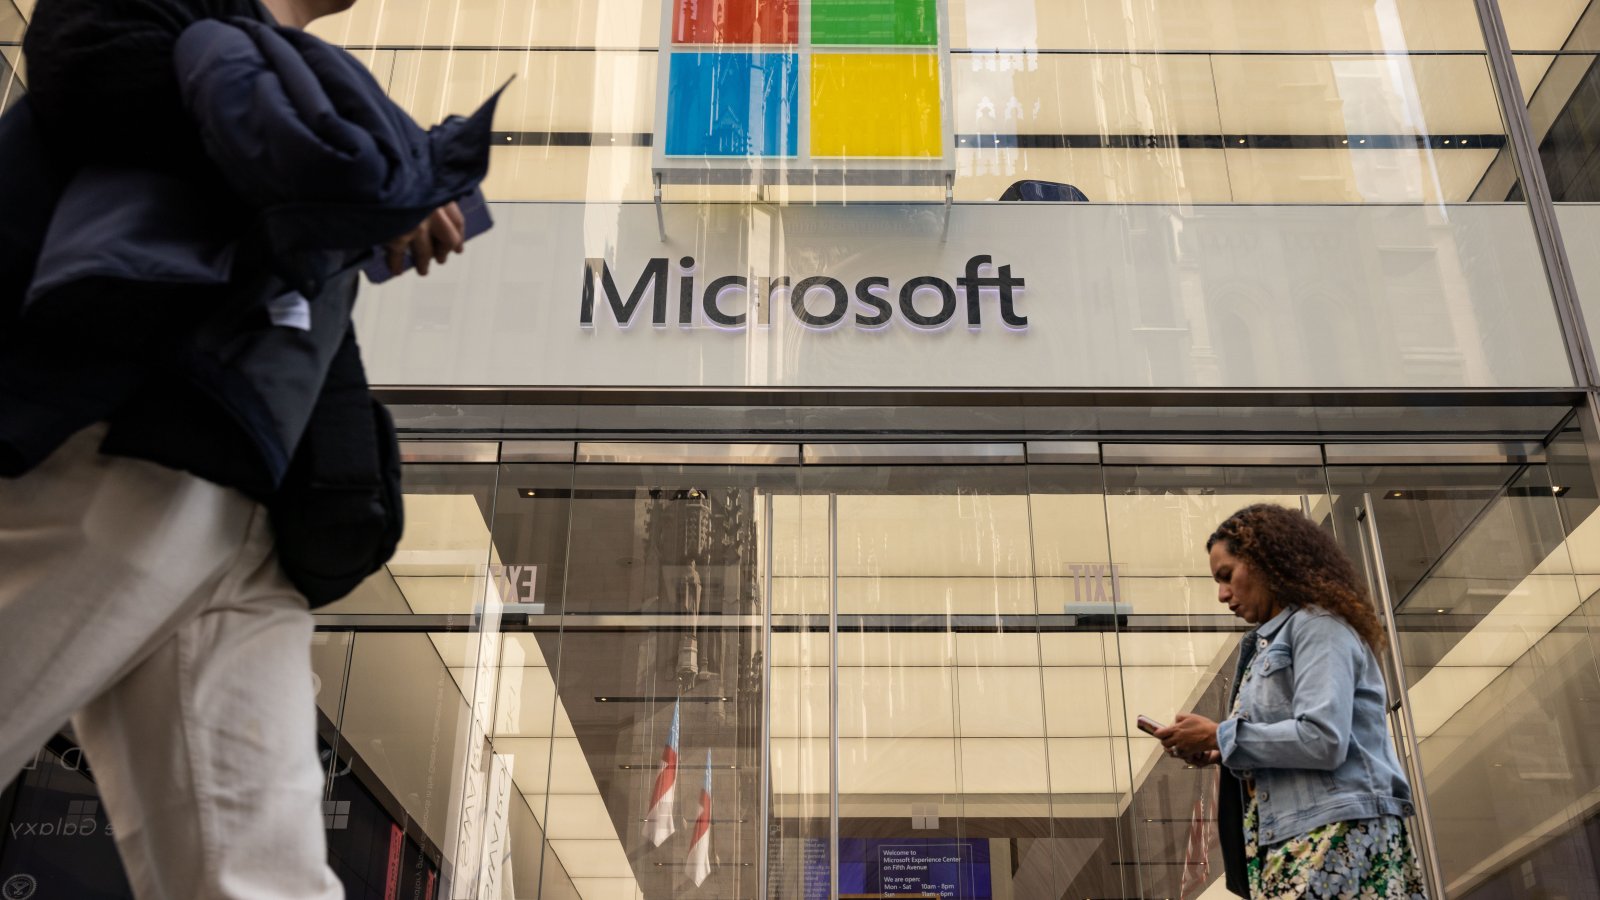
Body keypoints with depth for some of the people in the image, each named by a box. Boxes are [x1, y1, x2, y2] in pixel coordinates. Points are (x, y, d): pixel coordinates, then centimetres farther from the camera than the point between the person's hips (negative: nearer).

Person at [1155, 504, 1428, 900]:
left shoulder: (1317, 624, -4)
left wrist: (1220, 736, -10)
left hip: (1338, 836, -8)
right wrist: (1221, 754, 7)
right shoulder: (1272, 642, 22)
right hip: (1298, 841, 8)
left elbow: (1323, 739, -17)